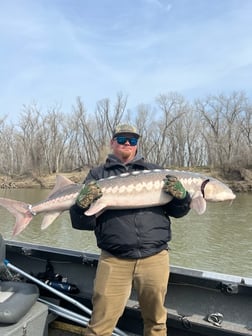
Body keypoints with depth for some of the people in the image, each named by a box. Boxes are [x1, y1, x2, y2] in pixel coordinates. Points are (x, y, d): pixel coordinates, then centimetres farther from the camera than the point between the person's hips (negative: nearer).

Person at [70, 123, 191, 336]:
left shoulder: (155, 171, 11)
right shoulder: (98, 175, 7)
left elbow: (178, 211, 9)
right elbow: (83, 223, 2)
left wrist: (181, 196, -13)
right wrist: (82, 205, -20)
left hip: (155, 258, 2)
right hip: (114, 260, -1)